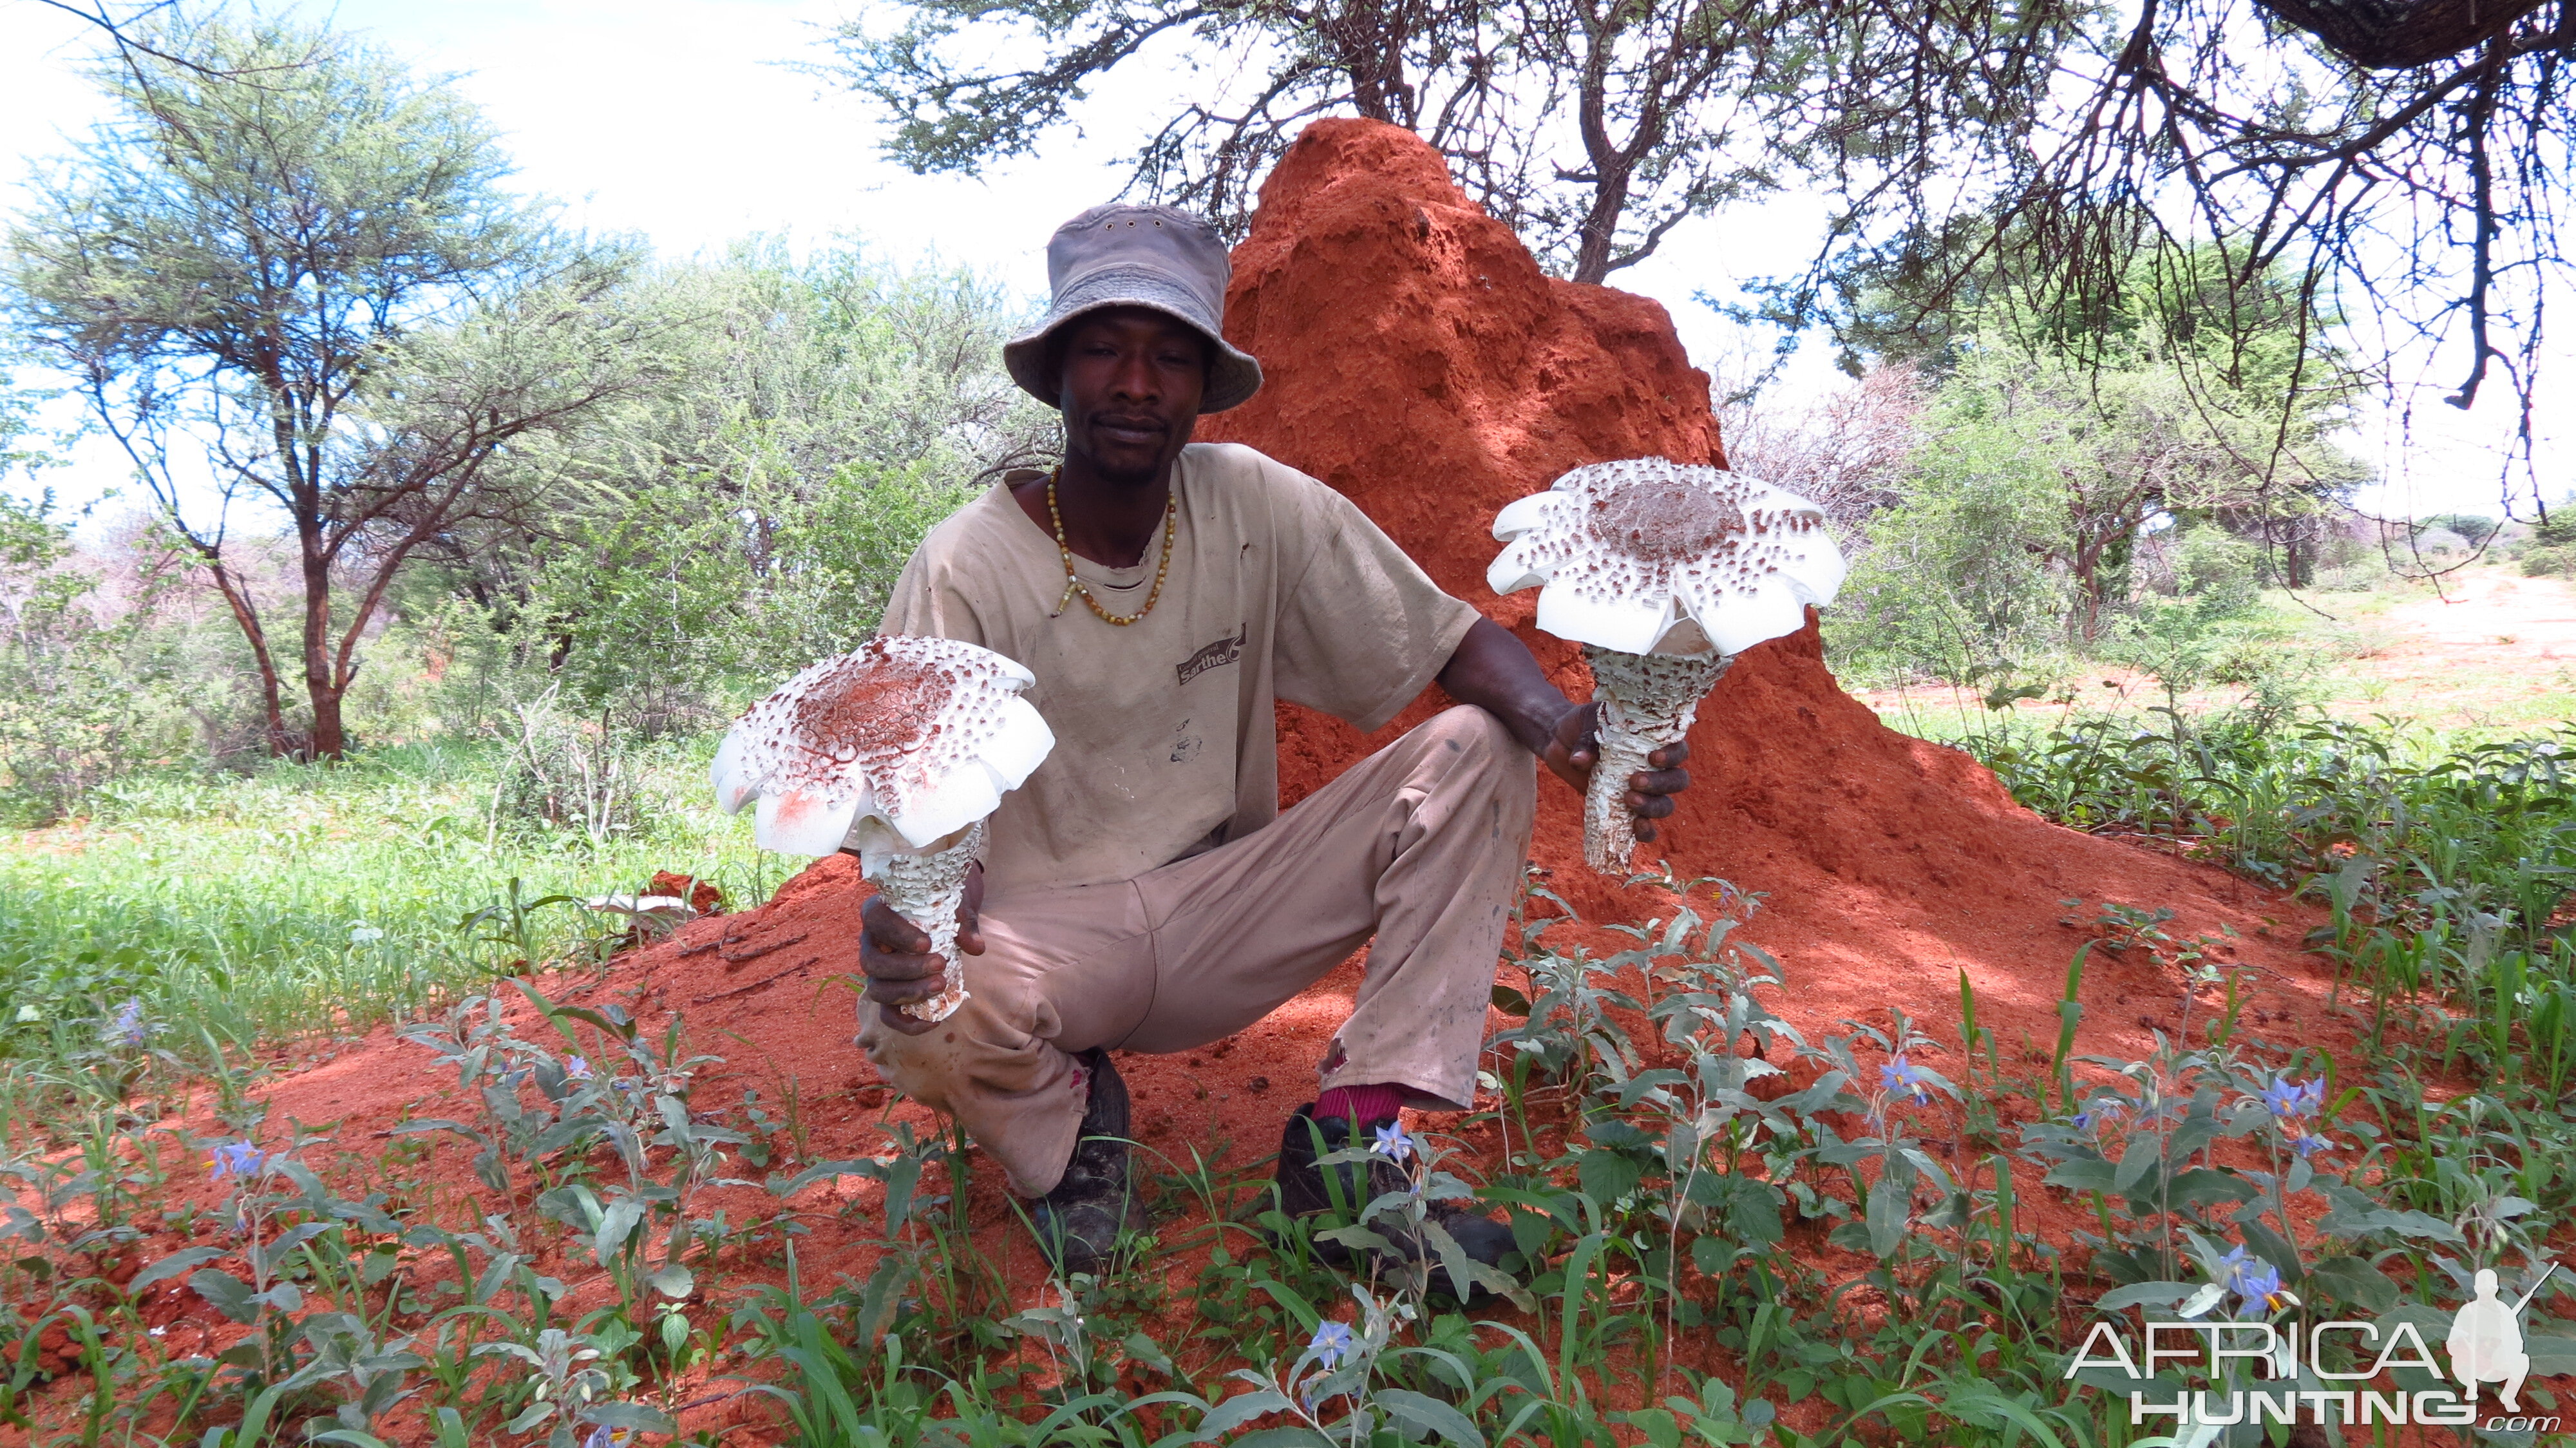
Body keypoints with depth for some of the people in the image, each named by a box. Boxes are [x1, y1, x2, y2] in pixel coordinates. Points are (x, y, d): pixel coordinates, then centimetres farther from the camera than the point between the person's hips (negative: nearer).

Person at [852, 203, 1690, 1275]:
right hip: (1047, 935, -3)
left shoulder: (1259, 509, -7)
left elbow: (1449, 638, -6)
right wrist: (899, 924, -44)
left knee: (1475, 749, -13)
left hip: (1220, 921, 4)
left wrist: (1563, 725, -29)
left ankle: (1347, 1146, -14)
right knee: (918, 1018, -38)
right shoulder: (965, 572, -16)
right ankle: (1066, 1118, 1)